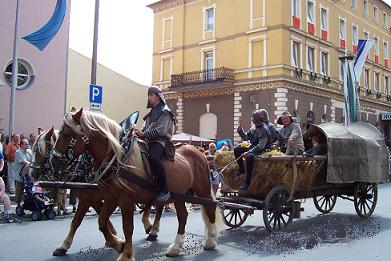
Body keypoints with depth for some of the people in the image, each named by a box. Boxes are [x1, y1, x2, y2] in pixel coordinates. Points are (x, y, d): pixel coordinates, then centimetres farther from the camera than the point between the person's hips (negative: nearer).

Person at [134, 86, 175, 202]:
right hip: (149, 142, 9)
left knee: (153, 158, -38)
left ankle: (164, 191, -33)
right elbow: (145, 129, 23)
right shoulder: (151, 113, 27)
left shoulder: (164, 111, 0)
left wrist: (144, 134, -18)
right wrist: (138, 133, 1)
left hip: (160, 142, -9)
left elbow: (160, 131, -14)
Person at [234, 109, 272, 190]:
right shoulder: (254, 128, 9)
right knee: (236, 150, 3)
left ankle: (247, 181, -28)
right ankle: (241, 169, 9)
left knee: (249, 157, -36)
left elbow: (261, 146, -25)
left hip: (261, 151, -9)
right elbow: (245, 137, 16)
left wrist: (248, 152, -29)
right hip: (252, 148, 9)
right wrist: (240, 128, 4)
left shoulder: (264, 130, -18)